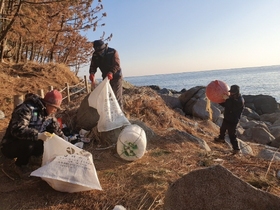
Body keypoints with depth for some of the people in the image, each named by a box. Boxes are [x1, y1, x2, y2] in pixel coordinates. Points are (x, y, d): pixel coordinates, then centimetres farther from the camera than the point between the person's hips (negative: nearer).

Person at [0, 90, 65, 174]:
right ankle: (20, 166, -7)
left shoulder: (49, 114, 0)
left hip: (30, 145, 8)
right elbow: (17, 130, -36)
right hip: (10, 146, -8)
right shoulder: (27, 109, -25)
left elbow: (57, 130, 7)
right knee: (28, 142, -35)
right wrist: (38, 135, -45)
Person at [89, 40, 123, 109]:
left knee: (117, 96, -7)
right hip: (106, 77, 5)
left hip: (116, 77, -5)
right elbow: (93, 65, -4)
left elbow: (117, 65, -26)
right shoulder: (95, 55, -5)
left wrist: (111, 72, -44)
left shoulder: (113, 52, -19)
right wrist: (92, 73, -26)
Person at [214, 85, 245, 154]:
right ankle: (221, 138, 57)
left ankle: (236, 149, 12)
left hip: (232, 121, -9)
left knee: (232, 135, -3)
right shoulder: (231, 97, 2)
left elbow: (232, 107, -38)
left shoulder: (240, 101, -25)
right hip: (226, 119, 9)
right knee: (222, 129, 30)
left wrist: (227, 99, -37)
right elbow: (225, 105, 13)